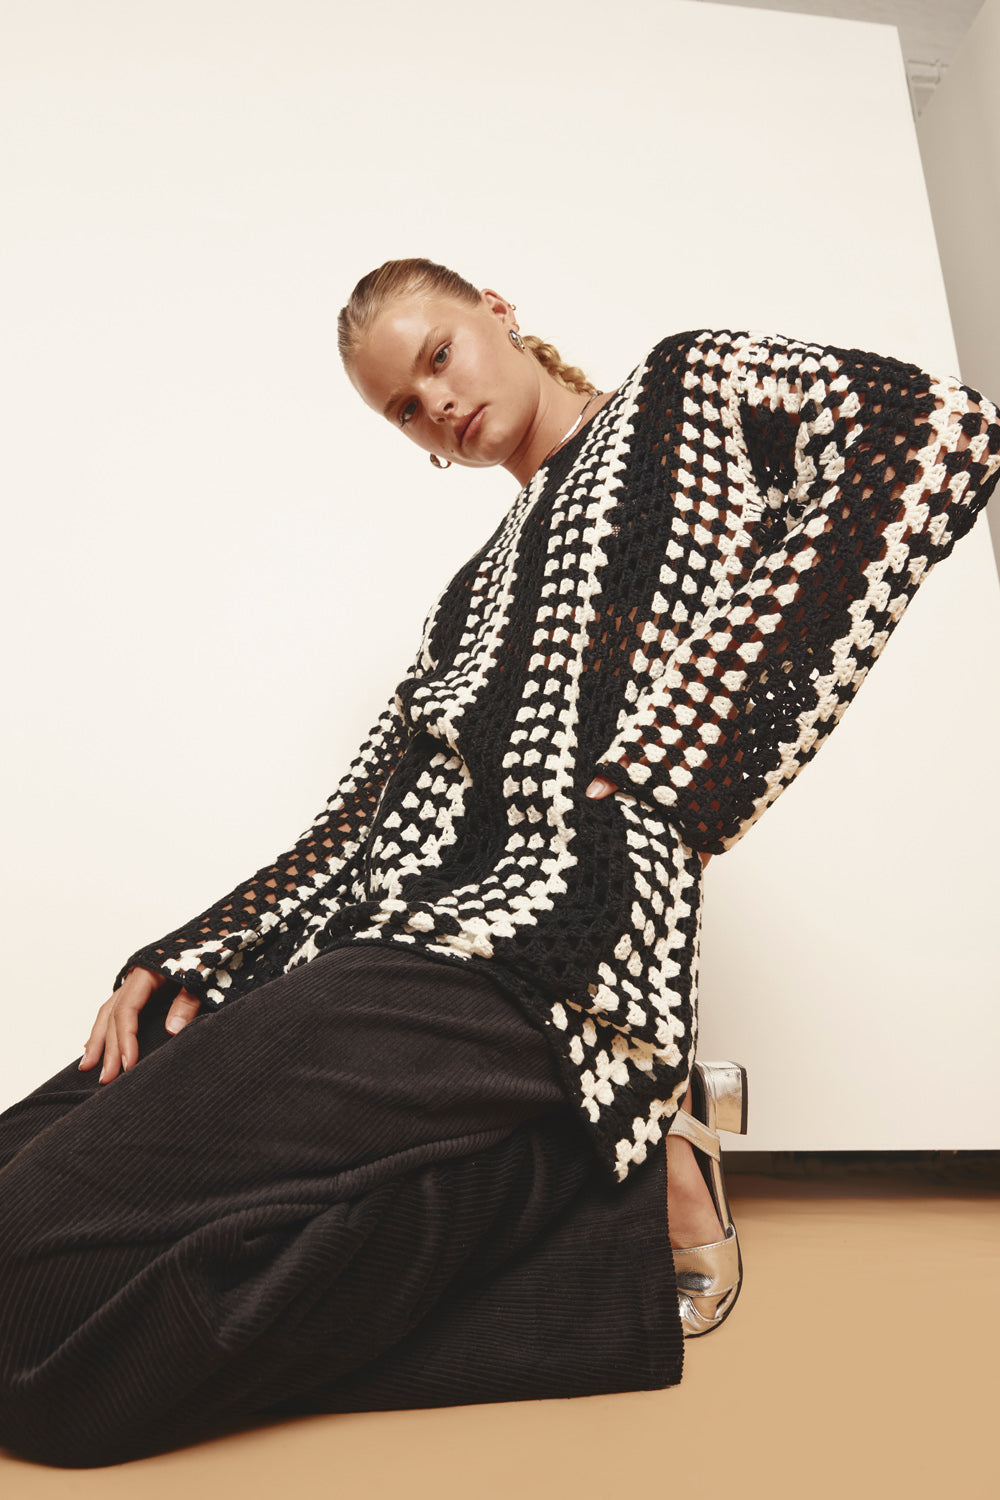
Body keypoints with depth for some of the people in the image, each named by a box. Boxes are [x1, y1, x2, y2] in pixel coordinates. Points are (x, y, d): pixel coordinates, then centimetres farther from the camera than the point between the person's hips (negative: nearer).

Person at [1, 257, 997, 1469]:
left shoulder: (681, 388, 13)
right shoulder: (480, 587, 30)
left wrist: (669, 757, -13)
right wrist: (185, 961, 9)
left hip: (522, 949, -9)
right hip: (354, 962, 10)